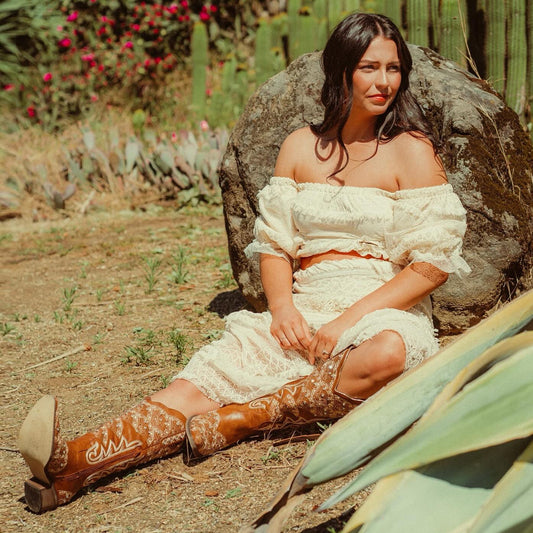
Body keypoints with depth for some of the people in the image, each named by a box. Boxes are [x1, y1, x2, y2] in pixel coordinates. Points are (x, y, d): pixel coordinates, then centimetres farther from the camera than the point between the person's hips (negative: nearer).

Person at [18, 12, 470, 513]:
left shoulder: (412, 150, 1)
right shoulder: (300, 147, 13)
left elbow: (433, 265, -5)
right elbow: (274, 244, 11)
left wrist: (351, 318, -15)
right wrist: (283, 307, -10)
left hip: (386, 312, -2)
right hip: (305, 311, 3)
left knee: (387, 354, -41)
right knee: (205, 378, -23)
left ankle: (248, 416, -30)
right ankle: (75, 463, -43)